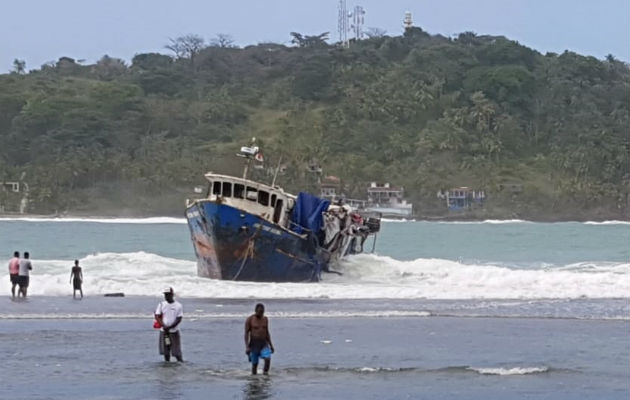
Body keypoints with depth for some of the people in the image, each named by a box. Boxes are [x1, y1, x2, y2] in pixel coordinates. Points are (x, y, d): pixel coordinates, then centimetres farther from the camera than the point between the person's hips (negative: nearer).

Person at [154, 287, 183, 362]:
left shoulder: (178, 306, -3)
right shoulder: (161, 304, 5)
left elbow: (179, 319, -7)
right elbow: (157, 316, 0)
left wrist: (169, 327, -17)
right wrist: (164, 326, -15)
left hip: (174, 331, -3)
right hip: (164, 331, 3)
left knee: (177, 351, -5)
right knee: (166, 351, 6)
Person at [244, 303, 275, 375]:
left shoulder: (265, 319, 9)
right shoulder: (250, 319, -6)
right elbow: (246, 333, -8)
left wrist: (271, 345, 14)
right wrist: (247, 347, -16)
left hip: (263, 343, 3)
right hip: (254, 344, -3)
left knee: (268, 358, -20)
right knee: (254, 363, -1)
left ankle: (265, 373, -5)